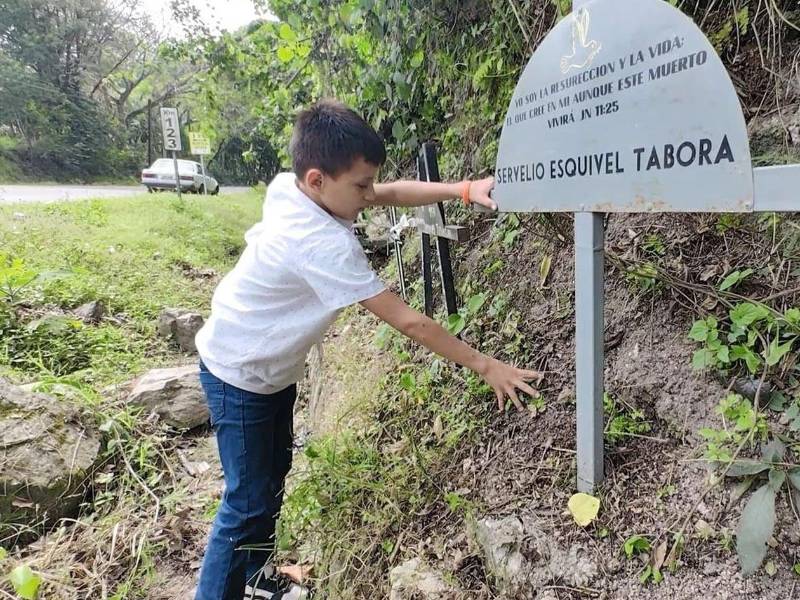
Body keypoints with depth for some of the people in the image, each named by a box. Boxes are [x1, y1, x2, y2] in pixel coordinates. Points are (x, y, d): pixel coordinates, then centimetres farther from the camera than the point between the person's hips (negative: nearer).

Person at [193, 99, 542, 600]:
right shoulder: (323, 244, -36)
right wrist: (485, 366, -24)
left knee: (274, 471, 21)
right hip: (240, 377, -9)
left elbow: (392, 194, -5)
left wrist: (464, 190, -19)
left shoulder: (290, 187, -12)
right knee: (250, 501, 0)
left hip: (274, 366, 9)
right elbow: (407, 321, -32)